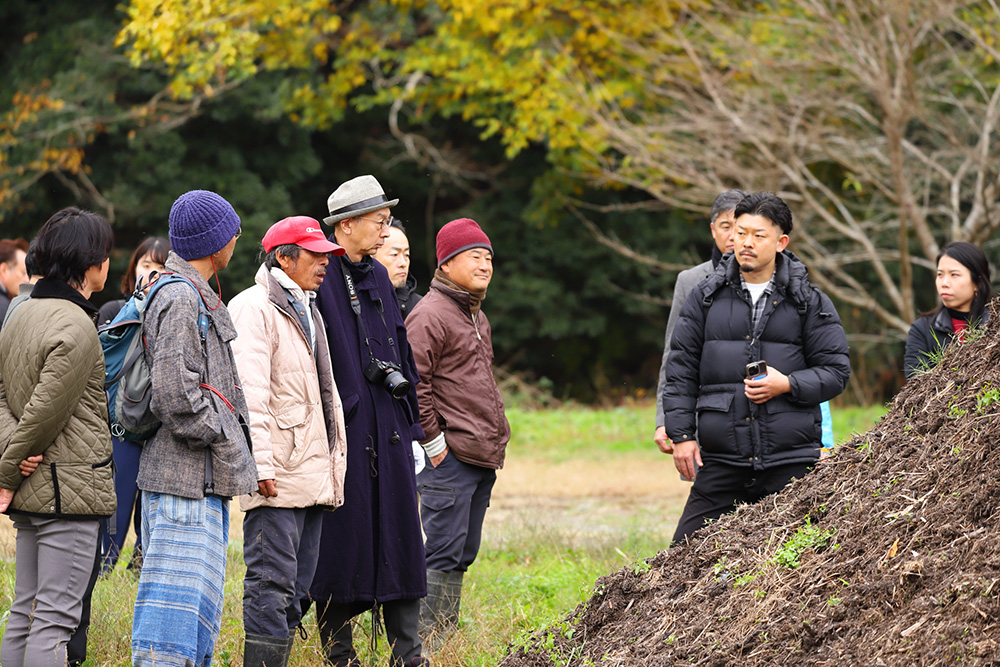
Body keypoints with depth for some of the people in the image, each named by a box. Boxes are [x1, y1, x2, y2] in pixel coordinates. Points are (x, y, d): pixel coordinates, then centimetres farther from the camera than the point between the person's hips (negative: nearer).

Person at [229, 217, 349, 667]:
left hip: (313, 473, 9)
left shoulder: (306, 311, 22)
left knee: (295, 591, 10)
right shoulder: (254, 308, -8)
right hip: (278, 477, -9)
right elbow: (249, 392, -16)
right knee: (272, 586, -11)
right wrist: (260, 463, -22)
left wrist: (336, 453, 22)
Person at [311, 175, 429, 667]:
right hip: (340, 424, -7)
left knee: (399, 531, 5)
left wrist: (409, 417, 20)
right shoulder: (317, 277, -9)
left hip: (386, 425, 7)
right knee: (342, 536, -1)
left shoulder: (378, 278, 16)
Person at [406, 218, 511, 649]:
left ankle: (446, 638, 15)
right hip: (450, 457, -9)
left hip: (483, 453, 9)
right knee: (445, 552, -10)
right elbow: (413, 383, -16)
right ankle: (427, 644, -8)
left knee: (463, 554, 11)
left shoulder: (476, 315, 20)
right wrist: (434, 443, -15)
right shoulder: (431, 315, -10)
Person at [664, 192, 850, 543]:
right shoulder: (706, 297, 9)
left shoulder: (809, 302, 5)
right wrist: (681, 434, 2)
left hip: (791, 462, -1)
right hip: (721, 461, 1)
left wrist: (788, 385, -13)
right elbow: (680, 371, 10)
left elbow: (835, 372, 5)